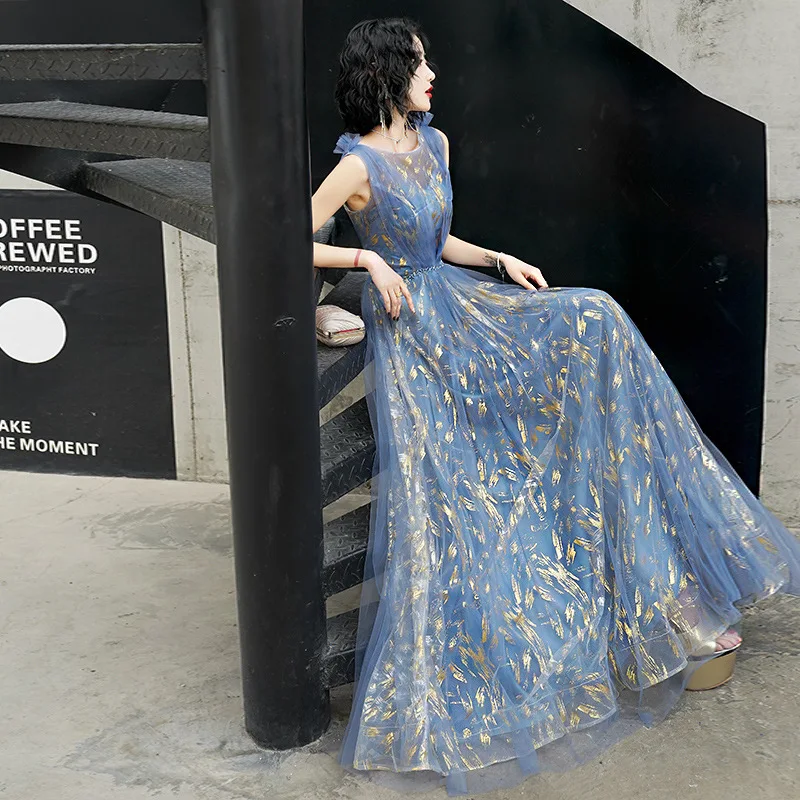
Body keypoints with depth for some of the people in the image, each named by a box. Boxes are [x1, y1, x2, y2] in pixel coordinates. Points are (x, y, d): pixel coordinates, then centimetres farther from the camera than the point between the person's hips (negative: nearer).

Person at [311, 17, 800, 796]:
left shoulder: (435, 144, 9)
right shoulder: (357, 166, -13)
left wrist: (497, 260, 6)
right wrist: (369, 260, -20)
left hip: (461, 308, 7)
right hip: (408, 333, -6)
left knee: (592, 323, -10)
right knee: (434, 505, -8)